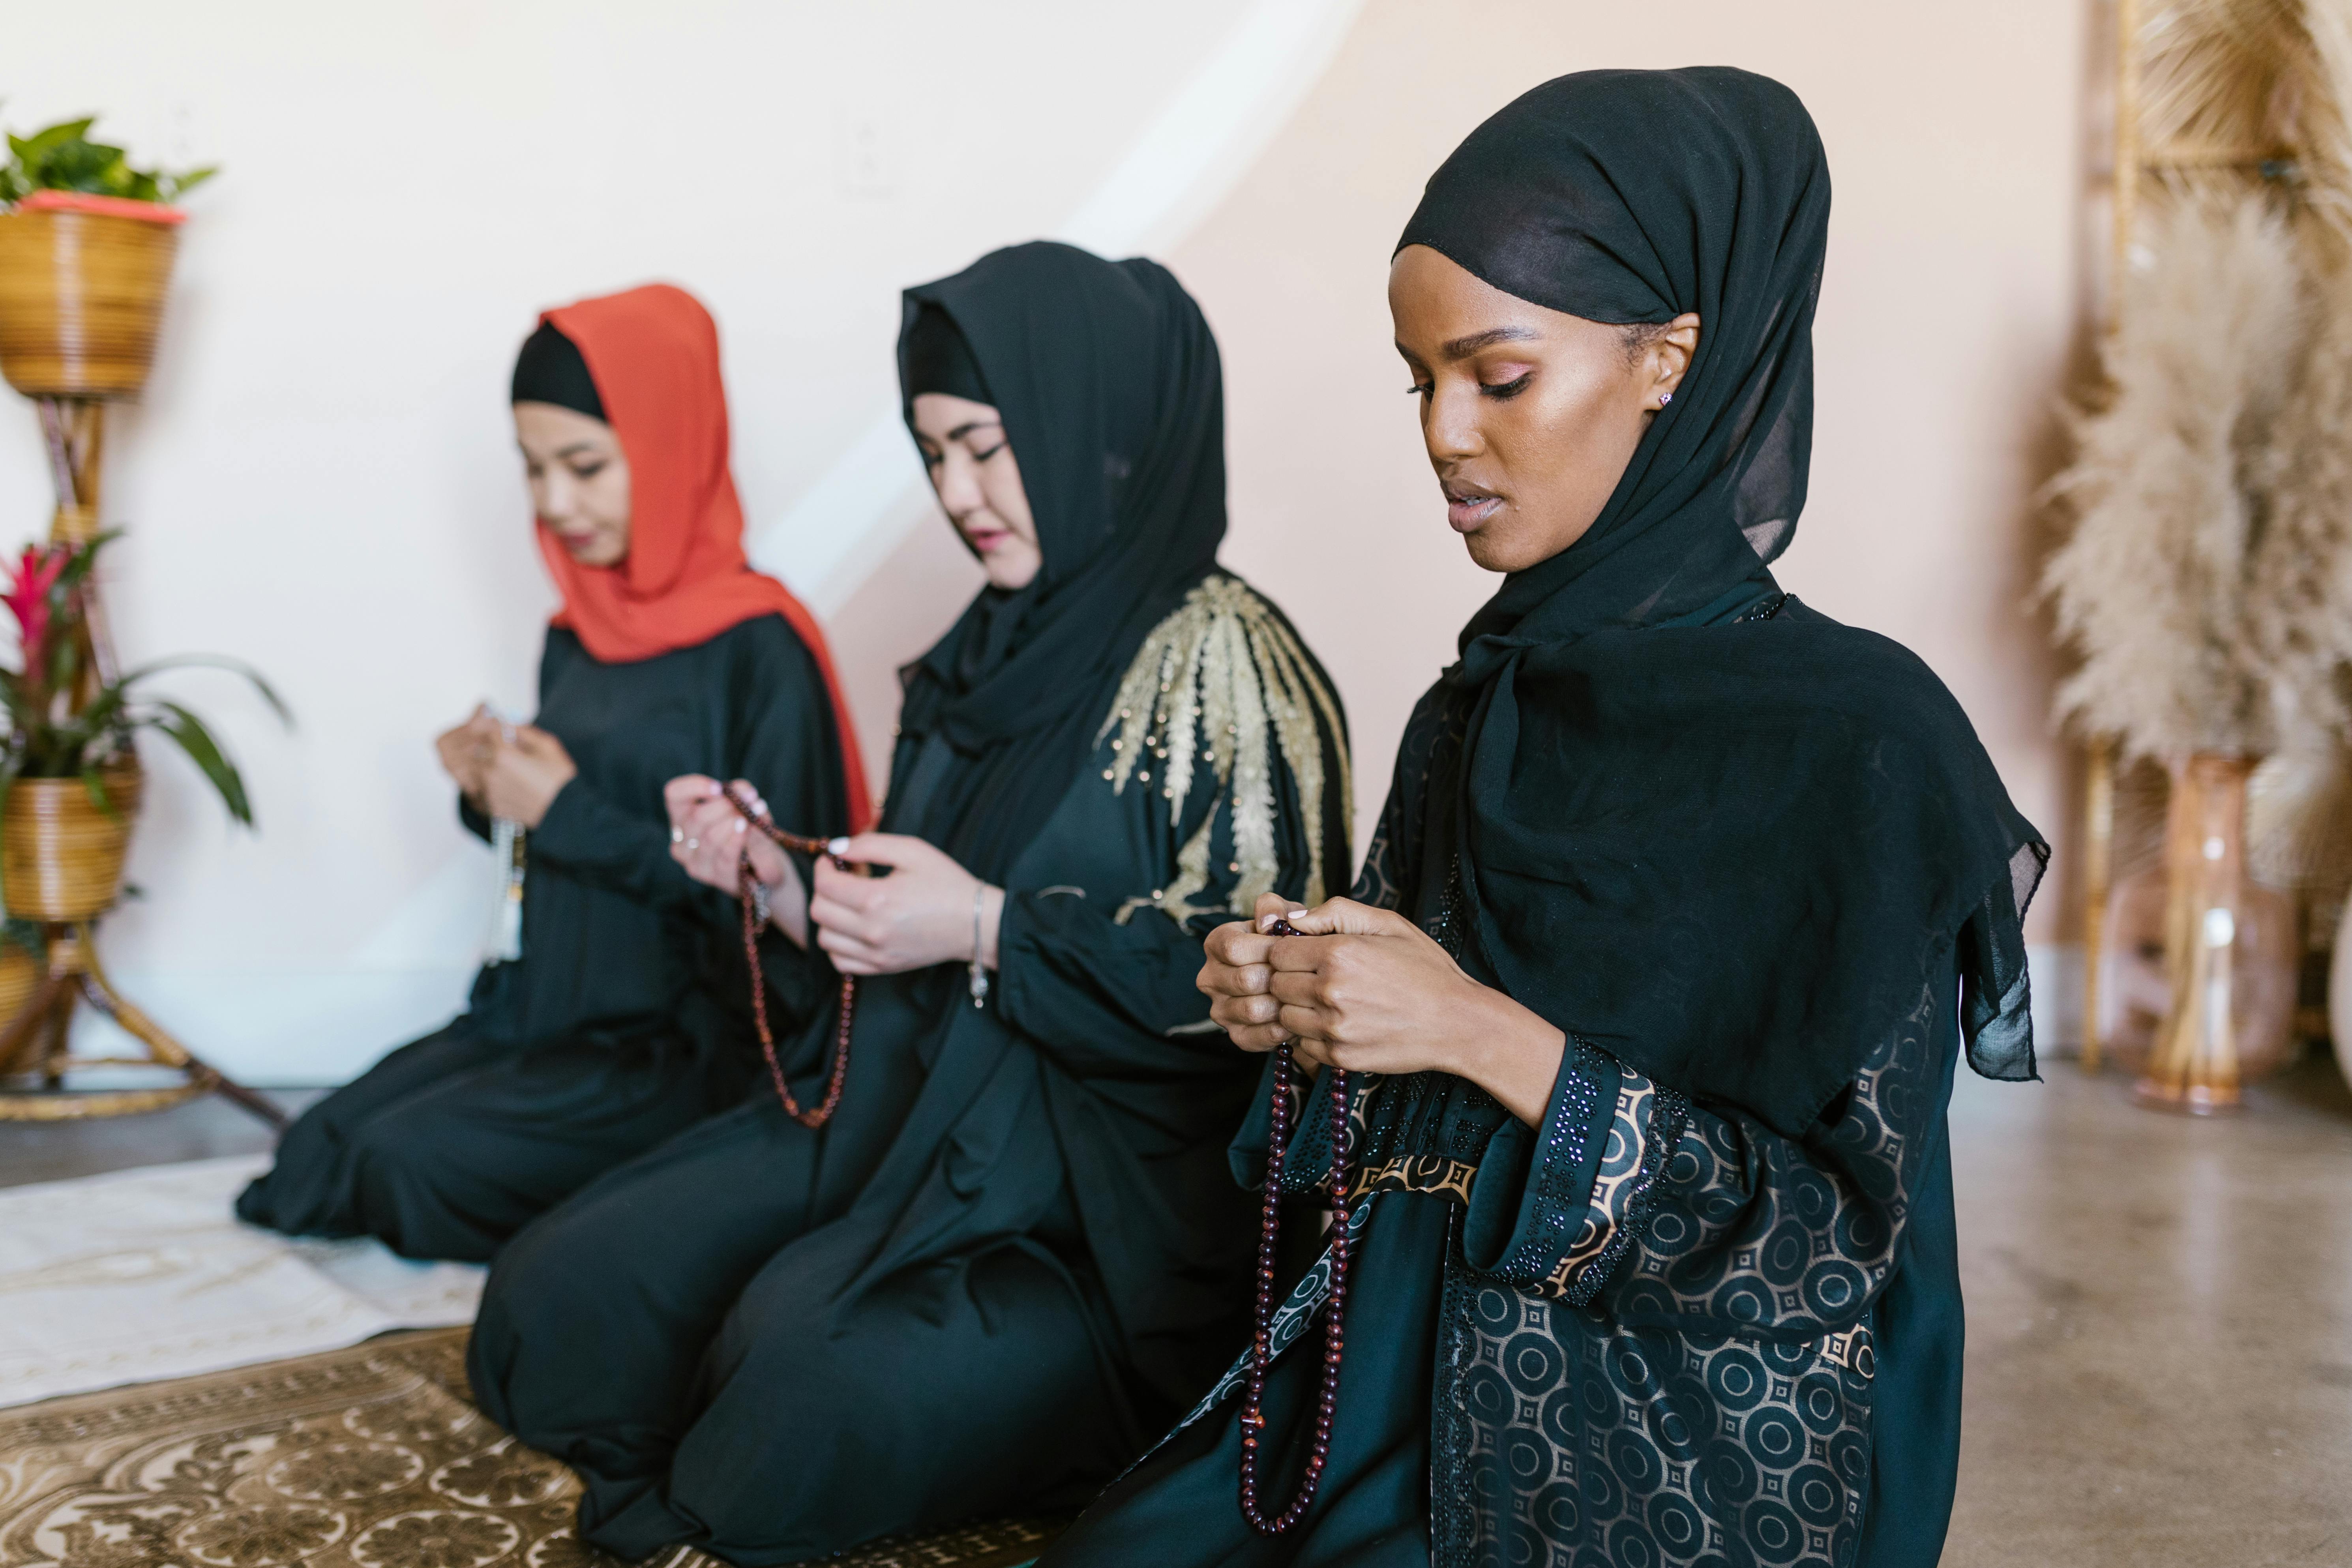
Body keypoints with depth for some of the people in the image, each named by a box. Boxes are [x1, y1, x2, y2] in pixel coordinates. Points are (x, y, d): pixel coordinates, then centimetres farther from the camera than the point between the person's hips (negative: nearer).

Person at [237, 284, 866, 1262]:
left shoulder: (758, 649, -15)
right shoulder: (576, 637, 9)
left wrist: (574, 816, -17)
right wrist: (494, 797, -3)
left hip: (683, 1044, -7)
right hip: (543, 1010, 8)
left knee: (409, 1162, -19)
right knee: (317, 1145, -4)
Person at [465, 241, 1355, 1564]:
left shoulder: (1226, 669, -13)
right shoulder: (998, 647, 12)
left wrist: (990, 931, -23)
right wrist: (783, 873, 0)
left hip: (1111, 1193, -7)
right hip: (919, 1110, 8)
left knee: (811, 1380, -30)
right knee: (562, 1298, -7)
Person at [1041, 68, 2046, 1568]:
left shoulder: (1853, 735, -15)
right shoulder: (1479, 708, 5)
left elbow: (1834, 1232, -15)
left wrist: (1478, 1032, -21)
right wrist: (1309, 1012, -7)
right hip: (1428, 1382, 6)